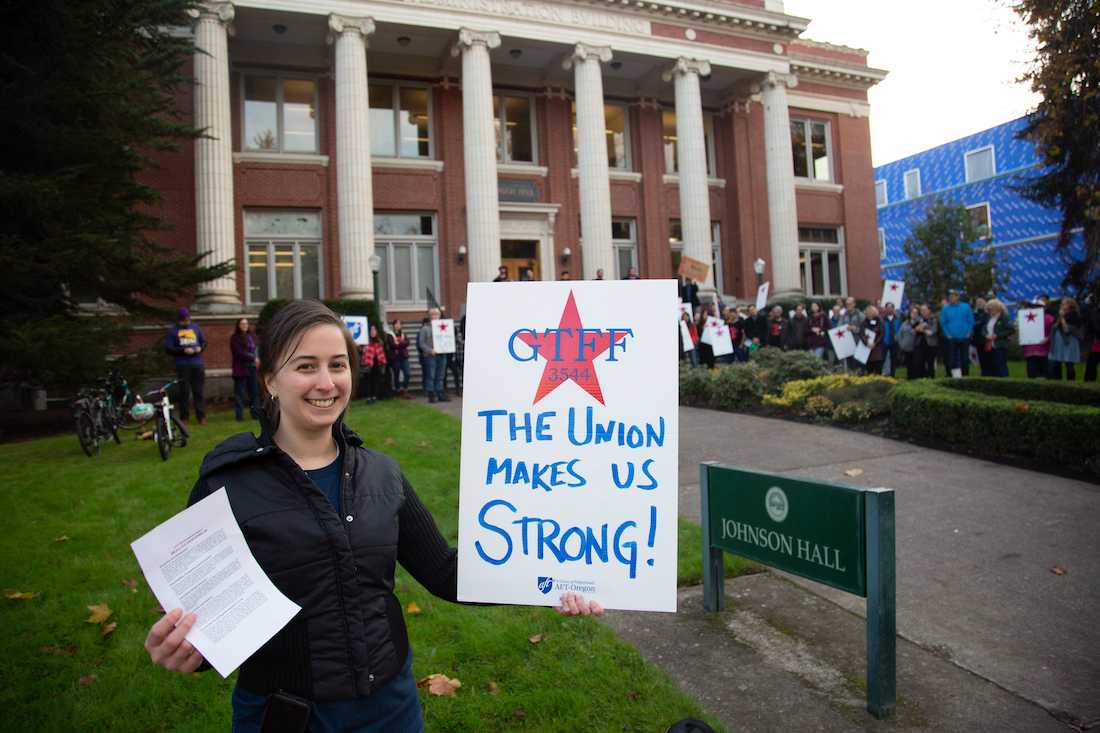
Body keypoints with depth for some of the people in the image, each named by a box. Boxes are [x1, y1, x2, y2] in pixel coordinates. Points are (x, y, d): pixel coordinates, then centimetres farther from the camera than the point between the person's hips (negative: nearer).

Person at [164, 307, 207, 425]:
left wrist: (200, 348, -4)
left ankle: (201, 416, 6)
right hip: (182, 365, -2)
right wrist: (183, 350, -14)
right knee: (184, 392, 0)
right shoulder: (172, 331, 3)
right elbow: (168, 348, -2)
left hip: (197, 364, 2)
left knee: (198, 391, 3)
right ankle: (184, 417, 9)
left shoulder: (195, 327, 11)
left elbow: (204, 341, 18)